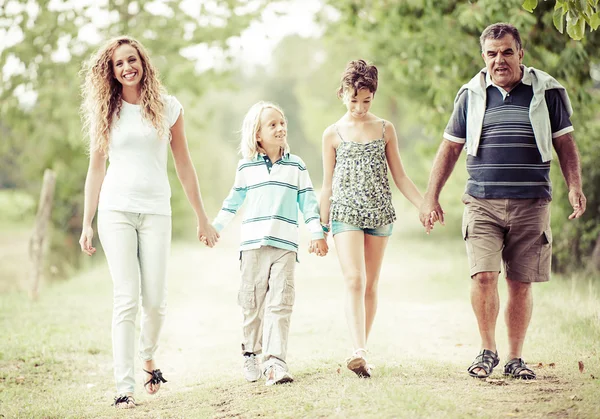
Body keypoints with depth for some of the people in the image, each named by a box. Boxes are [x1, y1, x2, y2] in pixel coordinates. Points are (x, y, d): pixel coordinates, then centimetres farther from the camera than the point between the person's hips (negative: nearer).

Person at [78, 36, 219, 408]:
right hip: (116, 209, 0)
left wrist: (203, 219, 10)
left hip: (156, 210, 0)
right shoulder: (105, 113, 7)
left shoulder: (168, 107, 6)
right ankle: (125, 387, -6)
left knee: (156, 299, -3)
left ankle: (149, 358, 28)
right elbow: (96, 168, 11)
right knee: (126, 298, -8)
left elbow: (184, 165, 9)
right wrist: (87, 223, 7)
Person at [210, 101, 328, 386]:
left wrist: (316, 234, 3)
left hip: (285, 245, 0)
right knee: (252, 304, 5)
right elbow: (234, 200, 18)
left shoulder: (296, 166, 8)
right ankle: (251, 354, 20)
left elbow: (308, 202, 9)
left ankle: (275, 361, -14)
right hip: (253, 243, 1)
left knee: (280, 303, -9)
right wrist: (215, 227, 19)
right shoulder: (246, 167, 8)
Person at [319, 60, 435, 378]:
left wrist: (424, 205, 3)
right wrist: (321, 229, 6)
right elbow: (327, 185, 8)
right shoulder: (333, 134, 5)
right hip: (345, 212, -2)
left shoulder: (385, 129, 9)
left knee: (370, 285, 6)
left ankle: (361, 352, 13)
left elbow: (400, 177, 12)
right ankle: (359, 352, -28)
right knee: (354, 281, -16)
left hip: (379, 213, 3)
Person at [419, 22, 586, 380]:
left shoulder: (546, 92, 5)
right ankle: (488, 351, 5)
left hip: (531, 204, 0)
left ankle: (515, 359, 15)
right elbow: (450, 148, 14)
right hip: (482, 203, 0)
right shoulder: (472, 95, 8)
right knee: (483, 276, -13)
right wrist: (431, 197, 11)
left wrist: (575, 186, -5)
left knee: (521, 284, 2)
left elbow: (565, 143, 9)